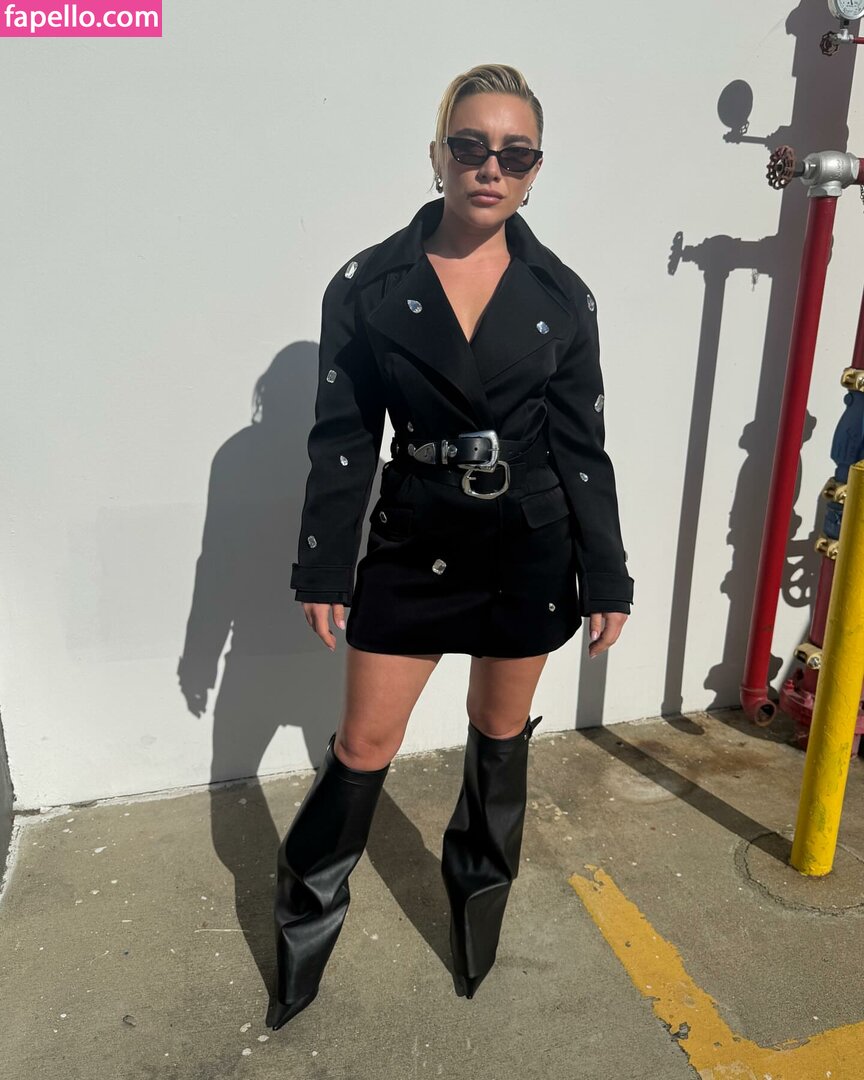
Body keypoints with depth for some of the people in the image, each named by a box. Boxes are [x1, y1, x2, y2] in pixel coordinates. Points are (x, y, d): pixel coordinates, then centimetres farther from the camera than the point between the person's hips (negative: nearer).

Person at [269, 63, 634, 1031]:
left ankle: (479, 893, 43)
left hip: (530, 545, 2)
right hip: (413, 542, -1)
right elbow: (342, 439, -4)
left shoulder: (561, 296, -2)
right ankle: (305, 921, 32)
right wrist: (324, 568, -5)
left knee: (501, 730, 17)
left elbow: (581, 446, 1)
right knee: (365, 744, 6)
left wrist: (606, 578, 1)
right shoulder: (368, 285, -5)